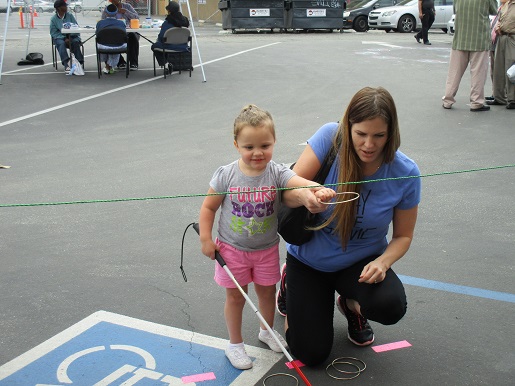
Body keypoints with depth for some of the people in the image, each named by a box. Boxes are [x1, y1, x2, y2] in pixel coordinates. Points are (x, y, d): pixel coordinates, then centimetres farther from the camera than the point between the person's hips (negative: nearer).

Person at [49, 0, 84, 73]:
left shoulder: (70, 16, 9)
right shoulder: (53, 19, 4)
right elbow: (53, 32, -3)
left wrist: (70, 37, -16)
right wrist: (64, 38, -18)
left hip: (72, 36, 1)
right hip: (60, 37, -1)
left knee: (75, 42, -31)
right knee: (61, 43, -34)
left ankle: (80, 62, -40)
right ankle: (66, 64, -50)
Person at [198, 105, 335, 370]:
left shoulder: (277, 173, -17)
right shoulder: (226, 175, -17)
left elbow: (300, 182, -37)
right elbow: (208, 208, -6)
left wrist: (318, 189, -58)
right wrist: (206, 240, -8)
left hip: (266, 249, 2)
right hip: (232, 249, -2)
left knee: (267, 291, 20)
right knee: (235, 297, 12)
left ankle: (267, 331, 47)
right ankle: (235, 344, 32)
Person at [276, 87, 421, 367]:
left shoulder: (406, 173, -18)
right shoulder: (330, 137, -22)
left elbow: (403, 236, -5)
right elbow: (286, 192, -23)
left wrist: (383, 262, -26)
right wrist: (305, 196, -47)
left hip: (361, 261, 1)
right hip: (309, 259, -1)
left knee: (391, 307, -30)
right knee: (311, 354, -3)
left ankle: (351, 304, 9)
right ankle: (290, 283, 27)